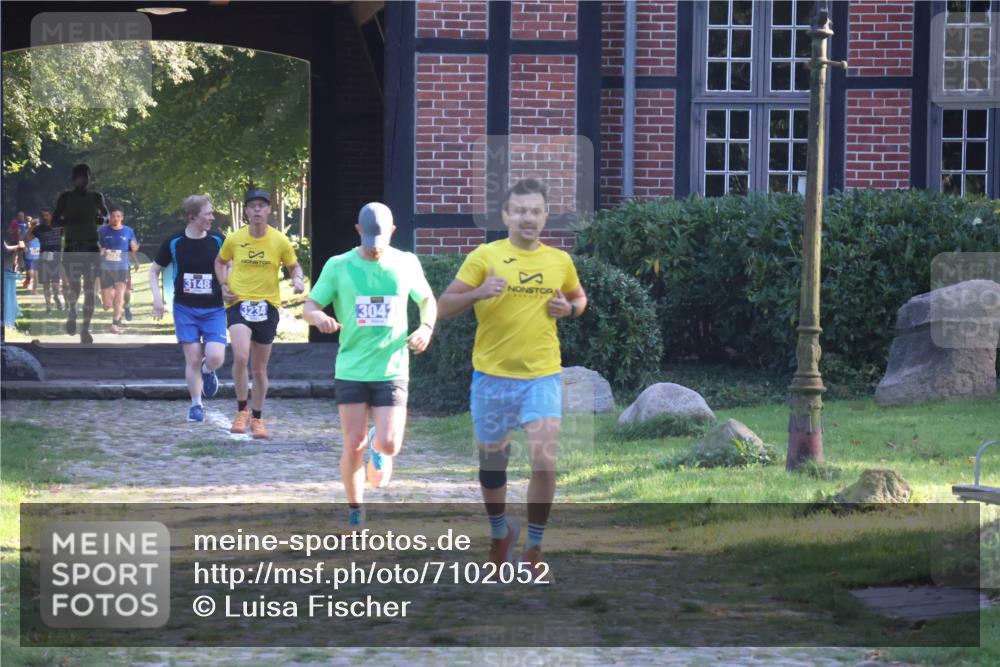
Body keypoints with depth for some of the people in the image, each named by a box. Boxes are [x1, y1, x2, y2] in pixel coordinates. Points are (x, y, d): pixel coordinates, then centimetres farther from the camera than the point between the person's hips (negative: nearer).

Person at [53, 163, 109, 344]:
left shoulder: (95, 197, 9)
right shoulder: (66, 198, 1)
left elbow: (106, 216, 22)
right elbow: (54, 221, 0)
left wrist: (102, 219, -2)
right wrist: (70, 221, -20)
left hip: (92, 247, 2)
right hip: (72, 247, -2)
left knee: (89, 290, -5)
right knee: (74, 287, -8)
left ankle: (86, 329, -2)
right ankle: (71, 311, 25)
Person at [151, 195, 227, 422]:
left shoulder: (218, 240, -2)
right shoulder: (174, 243, -3)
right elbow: (154, 270, 10)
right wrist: (157, 296, -5)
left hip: (214, 309, 0)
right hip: (185, 309, 0)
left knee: (215, 357, -16)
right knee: (193, 359, -2)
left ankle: (208, 370, 21)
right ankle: (196, 405, 16)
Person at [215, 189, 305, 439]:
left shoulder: (280, 241, -2)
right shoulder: (234, 239, -1)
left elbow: (294, 266, 11)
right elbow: (220, 262, 17)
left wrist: (298, 280, -11)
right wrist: (224, 285, 1)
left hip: (267, 305, 1)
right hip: (238, 303, -1)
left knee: (260, 368, 10)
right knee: (240, 357, -24)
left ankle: (257, 418, 28)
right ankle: (242, 410, -4)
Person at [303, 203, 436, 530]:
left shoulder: (406, 264, 3)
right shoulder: (338, 266, -1)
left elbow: (427, 300, 18)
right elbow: (309, 306, 3)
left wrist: (426, 328, -3)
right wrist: (319, 316, -22)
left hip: (392, 369, 0)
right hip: (351, 369, 0)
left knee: (389, 445, -10)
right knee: (354, 445, -2)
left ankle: (378, 446, 29)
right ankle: (354, 513, 17)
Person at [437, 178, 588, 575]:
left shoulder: (560, 261, 5)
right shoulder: (484, 256, -4)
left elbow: (579, 298, 24)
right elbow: (443, 307, -5)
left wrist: (568, 308, 1)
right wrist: (479, 293, -24)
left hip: (543, 374, 1)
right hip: (492, 375, -1)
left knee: (544, 461, -13)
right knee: (491, 461, 11)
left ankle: (534, 546, 4)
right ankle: (500, 532, 38)